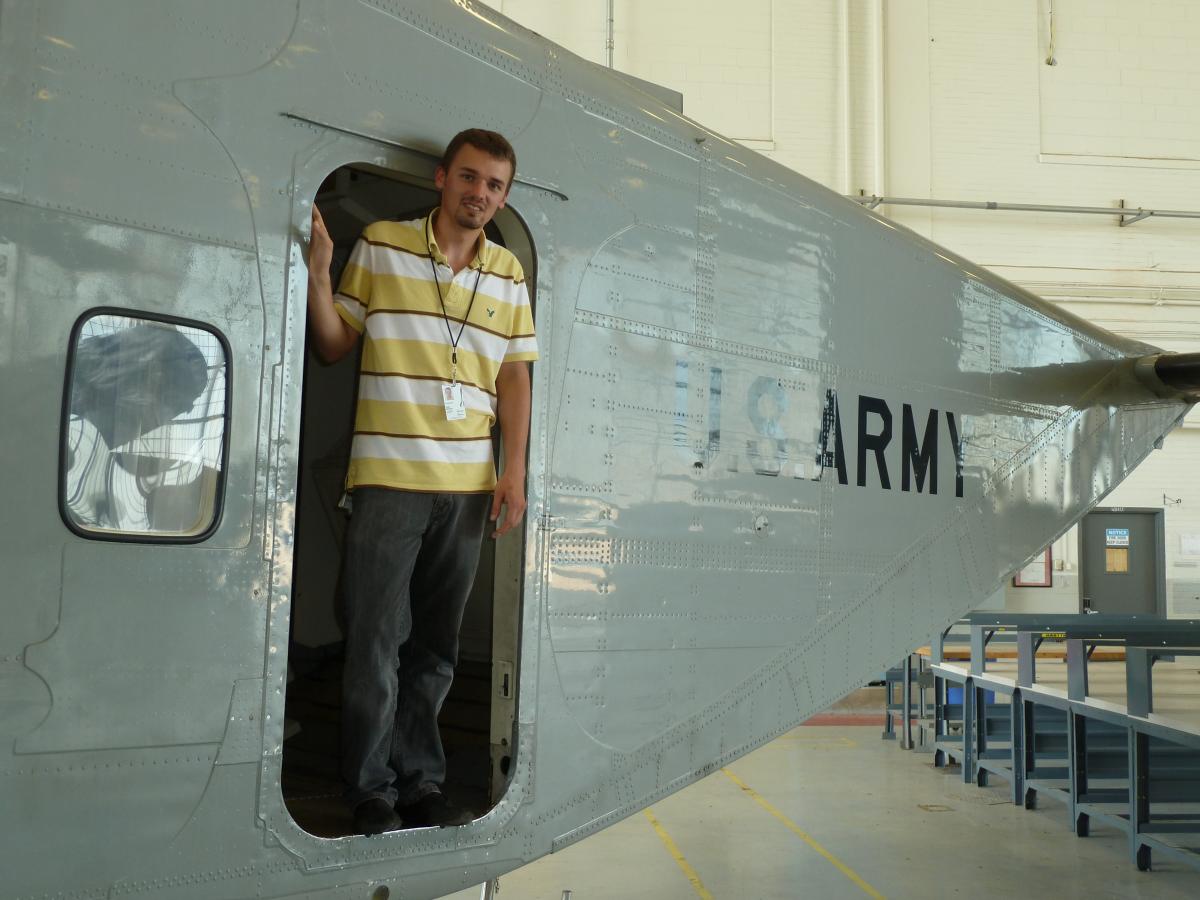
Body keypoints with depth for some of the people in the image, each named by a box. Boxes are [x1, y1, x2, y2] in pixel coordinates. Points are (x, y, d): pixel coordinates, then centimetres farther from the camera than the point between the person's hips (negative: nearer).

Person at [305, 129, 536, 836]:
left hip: (469, 485, 4)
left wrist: (515, 469, 4)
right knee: (377, 640, -1)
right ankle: (373, 792, 11)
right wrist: (319, 277, -12)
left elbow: (514, 375, 12)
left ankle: (421, 785, 22)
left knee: (436, 646, 11)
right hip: (388, 477, -3)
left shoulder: (509, 272, 10)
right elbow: (335, 346, 5)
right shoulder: (380, 246, 1)